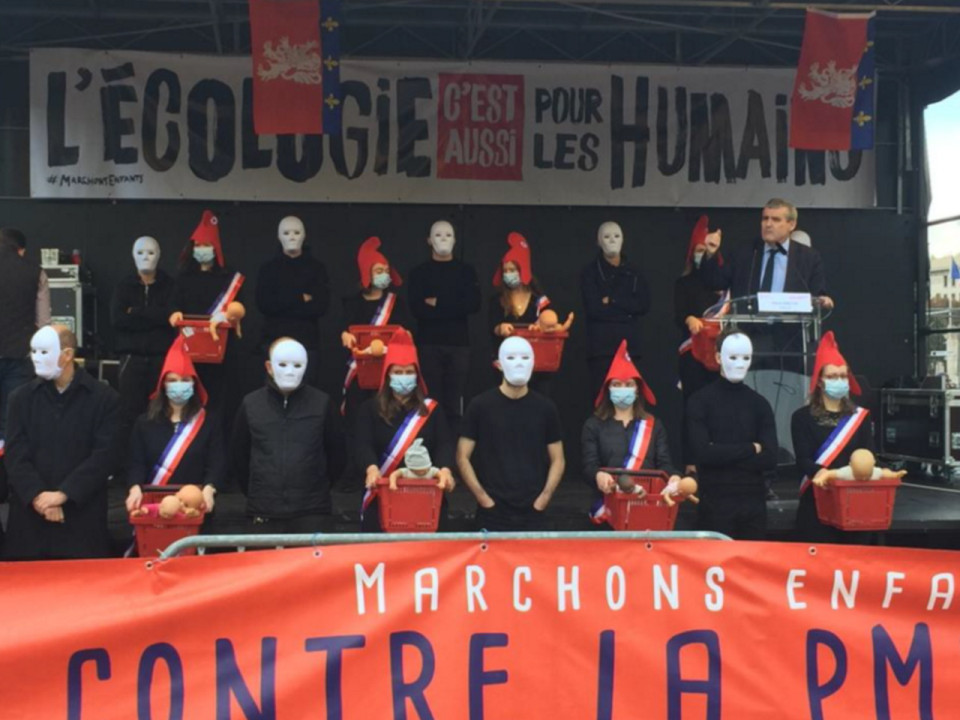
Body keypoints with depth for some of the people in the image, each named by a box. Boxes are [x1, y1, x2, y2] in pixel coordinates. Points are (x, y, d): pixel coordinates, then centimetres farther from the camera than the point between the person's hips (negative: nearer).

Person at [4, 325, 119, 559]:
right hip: (29, 516, 2)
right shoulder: (22, 397, 9)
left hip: (83, 517, -2)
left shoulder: (104, 398, 1)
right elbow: (15, 455, 2)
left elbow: (104, 456, -6)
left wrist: (62, 494, -14)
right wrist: (38, 496, -13)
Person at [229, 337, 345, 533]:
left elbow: (336, 452, 11)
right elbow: (238, 456, 14)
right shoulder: (250, 404, 4)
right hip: (264, 514, 1)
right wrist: (255, 492, 13)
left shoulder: (321, 403, 2)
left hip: (313, 512, -1)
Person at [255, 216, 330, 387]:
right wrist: (300, 299, -7)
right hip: (275, 340, 0)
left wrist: (283, 305, -8)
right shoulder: (269, 268, 9)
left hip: (308, 340, 0)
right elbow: (264, 304, -4)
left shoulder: (316, 268, 8)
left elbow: (320, 306, -4)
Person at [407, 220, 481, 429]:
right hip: (429, 343, -1)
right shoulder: (420, 272, 9)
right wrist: (454, 307, -8)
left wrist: (438, 304, -6)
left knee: (455, 401, -1)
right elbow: (417, 309, -5)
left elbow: (473, 304, -3)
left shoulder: (466, 271, 12)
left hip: (459, 342, 1)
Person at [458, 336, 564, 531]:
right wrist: (484, 499, -7)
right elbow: (463, 458, 1)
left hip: (533, 514, 2)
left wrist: (544, 498, -2)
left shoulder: (545, 407, 6)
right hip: (493, 515, -2)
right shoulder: (481, 405, 0)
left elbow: (557, 460, 10)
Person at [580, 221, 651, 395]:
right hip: (601, 343, -3)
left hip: (629, 342, 3)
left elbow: (644, 305, 2)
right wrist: (627, 311, -4)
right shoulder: (590, 272, 5)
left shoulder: (634, 272, 15)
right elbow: (593, 308, -7)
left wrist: (612, 301, -6)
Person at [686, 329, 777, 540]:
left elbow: (769, 459, -1)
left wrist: (722, 455, -10)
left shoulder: (760, 404, 9)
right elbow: (703, 453, -13)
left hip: (754, 501, 3)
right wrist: (751, 448, -7)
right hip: (715, 502, -3)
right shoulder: (700, 401, -1)